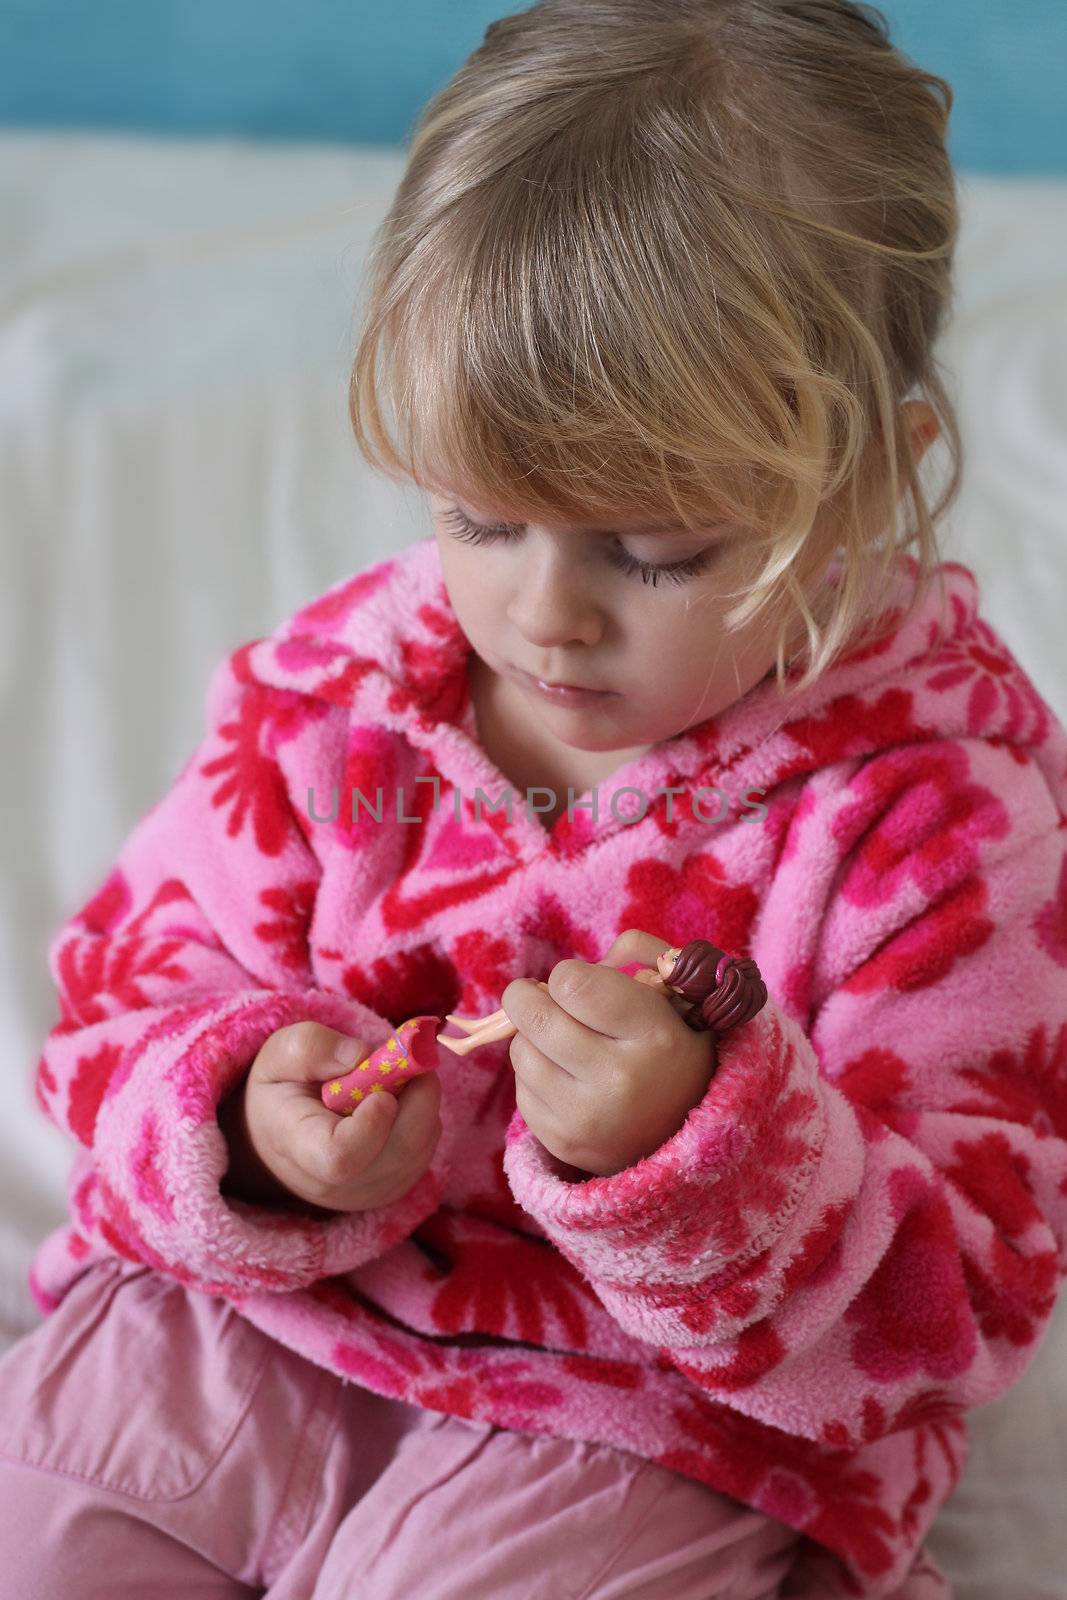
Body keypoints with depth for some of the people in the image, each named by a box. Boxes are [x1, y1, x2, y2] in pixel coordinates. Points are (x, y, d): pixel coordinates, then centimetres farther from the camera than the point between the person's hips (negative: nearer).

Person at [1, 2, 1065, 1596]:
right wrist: (245, 1117, -21)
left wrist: (694, 1155, -35)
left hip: (649, 1423, -3)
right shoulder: (343, 680, -5)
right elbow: (140, 981, 4)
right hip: (241, 1306, 4)